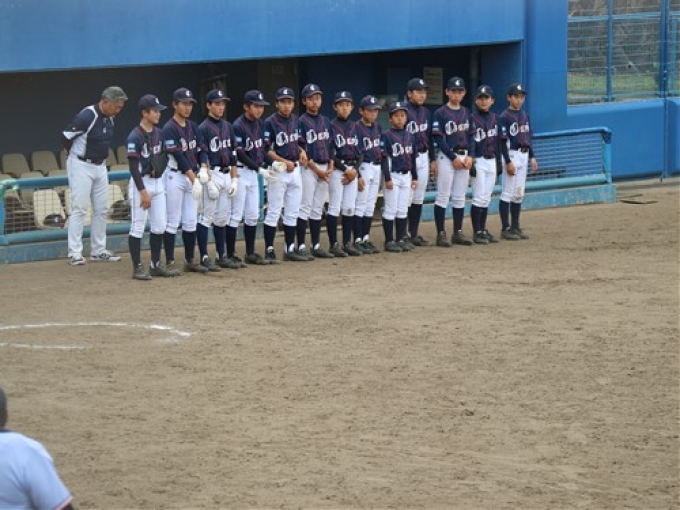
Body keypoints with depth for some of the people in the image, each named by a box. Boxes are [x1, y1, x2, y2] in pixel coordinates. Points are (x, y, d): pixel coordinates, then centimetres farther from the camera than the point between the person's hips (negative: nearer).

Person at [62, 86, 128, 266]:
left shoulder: (109, 118, 3)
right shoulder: (86, 117, -21)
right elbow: (66, 137, -16)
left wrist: (101, 158, 14)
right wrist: (76, 158, -2)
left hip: (100, 166, 8)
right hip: (81, 166, -8)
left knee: (101, 209, 9)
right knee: (79, 208, -7)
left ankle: (98, 251, 16)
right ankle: (75, 253, -5)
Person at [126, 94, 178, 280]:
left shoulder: (159, 133, 9)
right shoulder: (135, 137, -14)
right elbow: (133, 167, -17)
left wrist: (158, 167, 2)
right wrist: (143, 192, -20)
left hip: (158, 183, 8)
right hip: (141, 183, -8)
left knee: (160, 226, 9)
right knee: (138, 227, -3)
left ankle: (156, 265, 18)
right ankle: (137, 268, 1)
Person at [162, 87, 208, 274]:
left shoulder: (193, 127, 12)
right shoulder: (169, 128, -11)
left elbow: (198, 152, 11)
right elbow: (178, 156, -16)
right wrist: (193, 178, -18)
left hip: (193, 176, 7)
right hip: (175, 176, -7)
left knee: (191, 222, 9)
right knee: (173, 222, -4)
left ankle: (189, 261, 16)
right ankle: (170, 263, 0)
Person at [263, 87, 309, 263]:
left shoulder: (296, 120, 11)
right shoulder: (270, 122, -9)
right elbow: (266, 149, -12)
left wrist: (302, 151, 0)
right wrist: (284, 162, -20)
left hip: (295, 169, 7)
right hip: (278, 169, -7)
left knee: (292, 212, 9)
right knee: (274, 211, -5)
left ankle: (290, 250, 15)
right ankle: (269, 250, -1)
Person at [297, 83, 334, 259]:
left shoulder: (325, 121, 13)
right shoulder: (301, 122, -7)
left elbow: (330, 146, 14)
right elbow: (301, 149, -12)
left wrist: (330, 167, 1)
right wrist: (316, 170, -14)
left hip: (324, 169, 6)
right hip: (308, 168, -6)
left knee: (318, 209, 9)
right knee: (305, 208, -7)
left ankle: (316, 246, 12)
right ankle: (301, 247, -6)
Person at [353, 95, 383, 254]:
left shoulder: (377, 127, 12)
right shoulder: (357, 128, -11)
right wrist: (358, 176, -19)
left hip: (377, 167, 8)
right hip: (364, 167, -8)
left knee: (370, 206, 10)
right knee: (360, 204, -6)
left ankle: (366, 238, 16)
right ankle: (358, 240, -4)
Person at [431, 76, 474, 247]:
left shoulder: (466, 113, 12)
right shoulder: (440, 113, -6)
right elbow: (438, 139, -10)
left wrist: (469, 156, -2)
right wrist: (453, 157, -14)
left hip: (464, 158, 6)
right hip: (446, 157, -6)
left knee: (460, 197, 9)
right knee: (443, 196, -4)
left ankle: (458, 233, 14)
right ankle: (441, 234, -1)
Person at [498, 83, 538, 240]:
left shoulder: (525, 115, 13)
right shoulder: (505, 117, -10)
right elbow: (503, 141, -14)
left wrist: (532, 157, 14)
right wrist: (508, 161, -19)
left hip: (524, 155, 7)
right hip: (512, 154, -7)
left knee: (519, 194, 10)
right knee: (508, 193, -6)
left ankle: (515, 227, 16)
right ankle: (505, 228, -4)